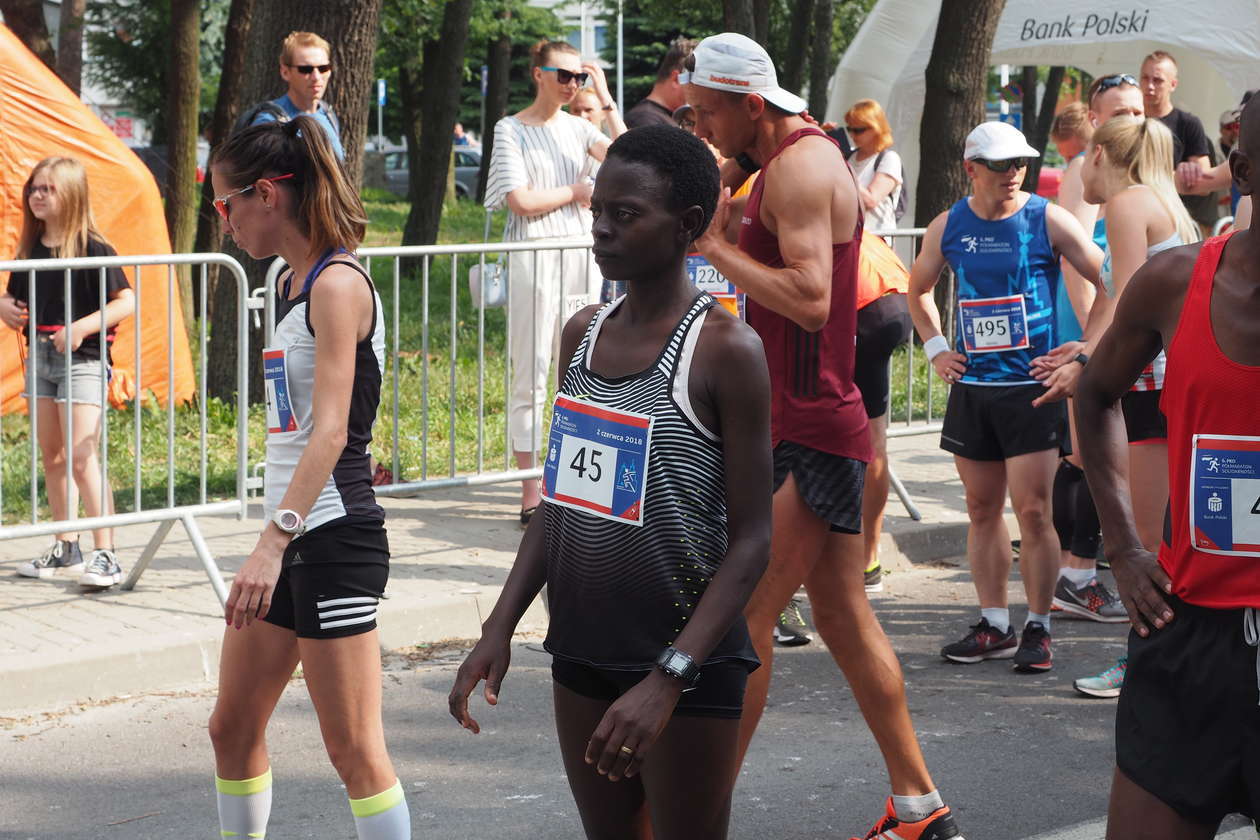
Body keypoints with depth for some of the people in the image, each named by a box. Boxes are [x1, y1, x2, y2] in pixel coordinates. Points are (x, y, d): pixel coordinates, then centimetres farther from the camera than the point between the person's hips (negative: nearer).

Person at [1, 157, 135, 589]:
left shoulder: (92, 249, -11)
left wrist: (82, 327, -24)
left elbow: (126, 301, -14)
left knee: (81, 457, -13)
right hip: (39, 356, 7)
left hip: (83, 359, -7)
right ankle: (65, 548, 23)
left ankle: (106, 556, -12)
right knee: (52, 457, 12)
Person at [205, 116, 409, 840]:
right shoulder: (292, 283, 14)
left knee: (354, 750, -6)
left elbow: (330, 430, -23)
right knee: (234, 727, 15)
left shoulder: (337, 284, -14)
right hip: (292, 538, 10)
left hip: (334, 536, -10)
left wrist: (275, 542, -31)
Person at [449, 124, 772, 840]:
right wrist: (501, 627, 5)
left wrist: (668, 678, -22)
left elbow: (751, 540, -15)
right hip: (583, 650, 6)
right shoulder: (584, 334, 7)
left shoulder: (724, 348, -13)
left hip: (687, 662, -6)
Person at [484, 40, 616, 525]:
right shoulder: (512, 130, -1)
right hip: (534, 260, -5)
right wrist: (575, 191, -1)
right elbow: (520, 200, -10)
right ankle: (530, 494, 0)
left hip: (581, 258, 5)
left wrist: (607, 101, -5)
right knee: (530, 379, -3)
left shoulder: (577, 128, 12)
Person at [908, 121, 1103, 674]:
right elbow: (918, 291, 23)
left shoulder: (1048, 221, -5)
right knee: (982, 510, 9)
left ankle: (1038, 629, 3)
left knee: (1034, 512, -7)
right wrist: (936, 348, 12)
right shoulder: (948, 227, 5)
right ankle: (994, 627, 17)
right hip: (971, 385, 4)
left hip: (1033, 385, -4)